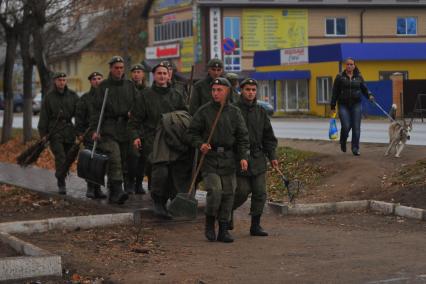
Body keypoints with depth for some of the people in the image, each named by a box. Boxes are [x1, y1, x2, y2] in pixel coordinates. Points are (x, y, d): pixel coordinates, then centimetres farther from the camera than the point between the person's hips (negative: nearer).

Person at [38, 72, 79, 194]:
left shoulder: (72, 95, 7)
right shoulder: (49, 97, 5)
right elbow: (43, 117, 6)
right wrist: (43, 133, 0)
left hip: (69, 131, 2)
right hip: (55, 132, -2)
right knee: (60, 158, -13)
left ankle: (61, 178, 22)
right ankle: (61, 185, -13)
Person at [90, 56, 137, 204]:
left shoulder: (130, 85, 15)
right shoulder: (103, 86, 6)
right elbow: (96, 109, 2)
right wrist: (95, 129, -7)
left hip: (126, 129, 4)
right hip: (109, 129, -4)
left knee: (124, 162, 2)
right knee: (114, 159, -18)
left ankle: (113, 192, 14)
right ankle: (117, 191, -24)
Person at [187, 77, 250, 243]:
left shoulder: (234, 112, 7)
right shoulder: (204, 111, 0)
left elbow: (242, 136, 8)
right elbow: (192, 132, 5)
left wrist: (243, 156, -3)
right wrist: (200, 144, -14)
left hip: (228, 159, 3)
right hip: (209, 157, -3)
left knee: (228, 193, 3)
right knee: (214, 191, -15)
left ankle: (223, 230, 13)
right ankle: (209, 224, 6)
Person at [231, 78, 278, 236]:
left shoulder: (260, 112, 11)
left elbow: (268, 137, 16)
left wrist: (272, 156, 9)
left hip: (258, 159, 5)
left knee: (260, 193, 1)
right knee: (242, 192, -4)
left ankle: (255, 225, 10)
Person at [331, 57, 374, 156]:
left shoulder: (359, 77, 8)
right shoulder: (340, 77, 2)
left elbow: (364, 89, 11)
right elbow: (335, 92, 2)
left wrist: (369, 95, -11)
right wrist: (333, 106, 0)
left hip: (356, 105, 2)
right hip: (343, 105, -2)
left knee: (356, 127, -3)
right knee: (346, 127, -10)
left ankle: (355, 149, 5)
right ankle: (343, 142, 21)